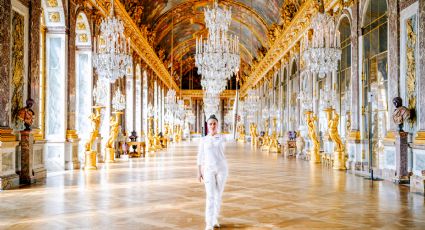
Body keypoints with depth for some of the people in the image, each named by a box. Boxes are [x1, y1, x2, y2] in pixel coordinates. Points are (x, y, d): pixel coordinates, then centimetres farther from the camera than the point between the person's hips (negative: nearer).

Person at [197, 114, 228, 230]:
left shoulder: (222, 138, 2)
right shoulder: (203, 140, 4)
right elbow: (200, 156, 5)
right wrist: (199, 172, 2)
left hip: (221, 169, 1)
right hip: (208, 170, -1)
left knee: (218, 195, 8)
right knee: (210, 196, -11)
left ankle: (215, 219, 27)